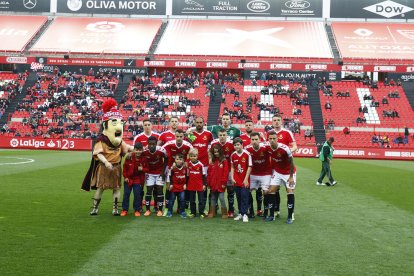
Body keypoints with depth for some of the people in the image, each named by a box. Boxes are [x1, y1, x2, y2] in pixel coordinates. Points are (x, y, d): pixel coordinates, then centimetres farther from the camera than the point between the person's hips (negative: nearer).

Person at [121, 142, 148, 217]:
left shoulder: (144, 159, -11)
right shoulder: (129, 157, -10)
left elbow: (147, 169, -3)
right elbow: (125, 167, 0)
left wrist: (142, 169, -23)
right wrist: (125, 177, -1)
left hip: (138, 180, -1)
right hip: (128, 179, 1)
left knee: (137, 195, 0)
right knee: (126, 194, 6)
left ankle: (137, 210, 13)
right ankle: (124, 210, 17)